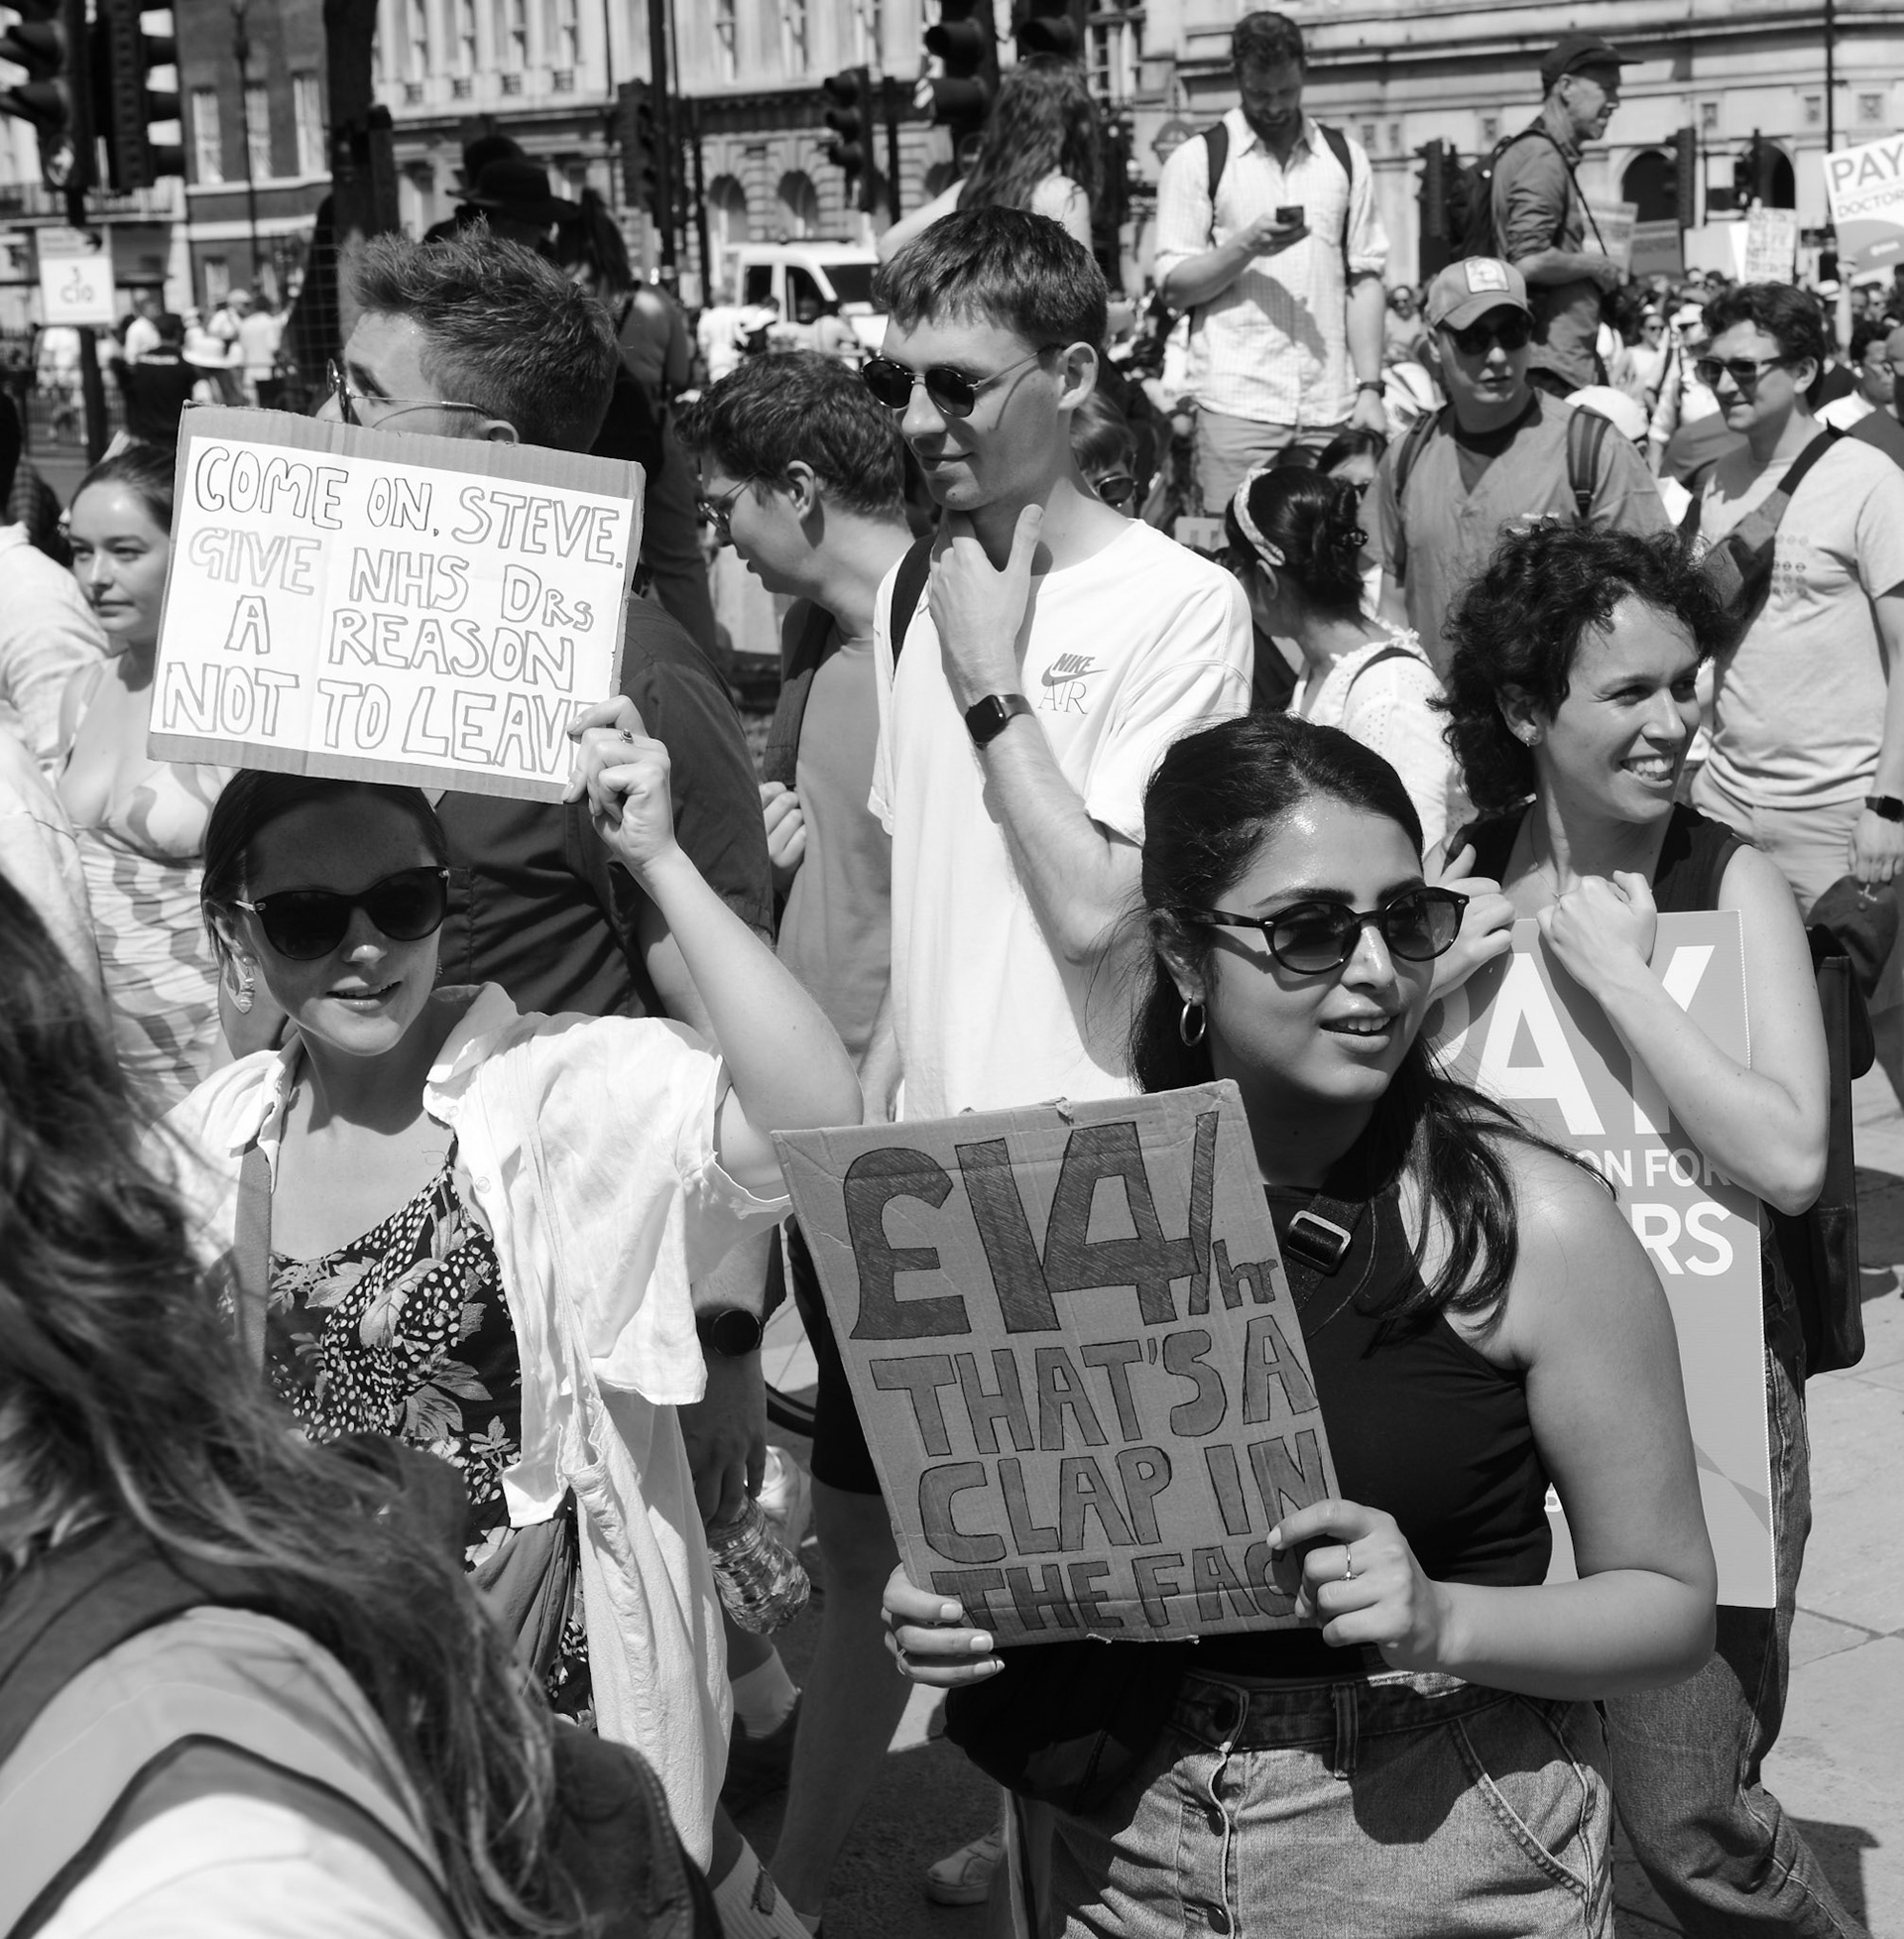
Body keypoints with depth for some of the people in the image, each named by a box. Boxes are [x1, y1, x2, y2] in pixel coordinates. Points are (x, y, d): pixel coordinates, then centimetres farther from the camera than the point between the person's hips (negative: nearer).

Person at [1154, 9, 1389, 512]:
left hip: (1332, 408, 2)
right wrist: (1247, 245, -14)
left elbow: (1364, 280, 10)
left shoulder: (1345, 158, 12)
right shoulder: (1197, 161, 4)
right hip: (1237, 406, -2)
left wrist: (1370, 388, 1)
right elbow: (1174, 288, 1)